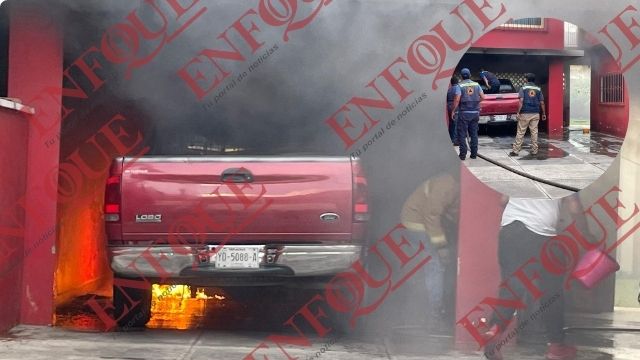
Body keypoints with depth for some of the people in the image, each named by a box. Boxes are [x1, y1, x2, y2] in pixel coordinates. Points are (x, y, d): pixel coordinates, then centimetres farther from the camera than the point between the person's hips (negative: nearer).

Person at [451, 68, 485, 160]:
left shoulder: (460, 85, -8)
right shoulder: (476, 84, 6)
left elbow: (457, 100, -14)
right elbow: (482, 97, 5)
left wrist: (453, 111, -5)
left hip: (464, 112, -4)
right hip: (475, 112, 4)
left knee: (462, 134, 1)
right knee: (474, 133, 13)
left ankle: (463, 154, -3)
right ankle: (474, 153, 14)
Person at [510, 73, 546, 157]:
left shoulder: (523, 88, -1)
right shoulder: (538, 89, 7)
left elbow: (521, 101, -11)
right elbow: (542, 103, 6)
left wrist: (518, 112, -11)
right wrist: (543, 113, 15)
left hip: (525, 113, -3)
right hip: (535, 114, 3)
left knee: (520, 132, 0)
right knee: (534, 132, 7)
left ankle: (515, 151, 0)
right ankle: (534, 150, 9)